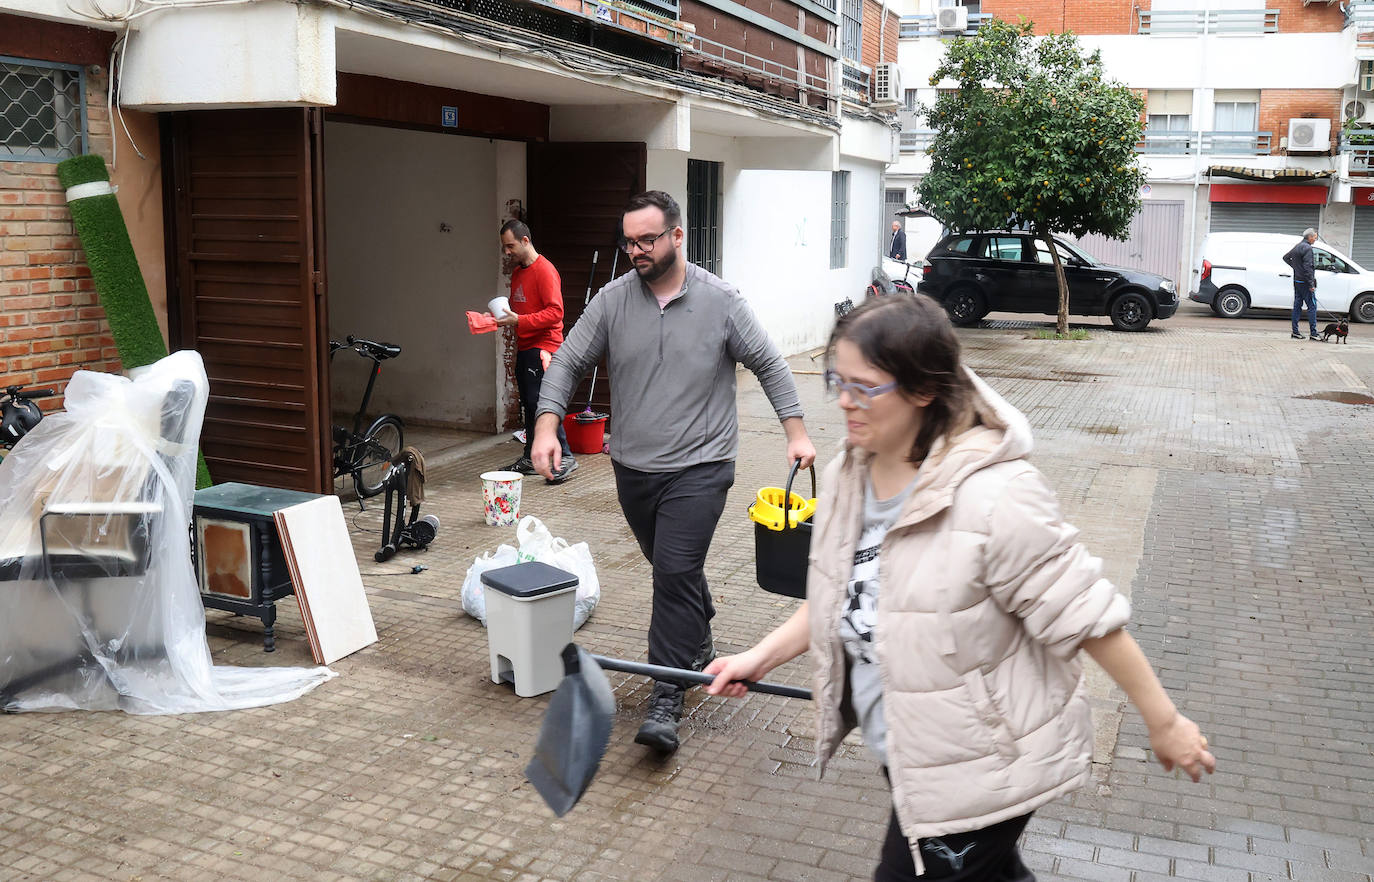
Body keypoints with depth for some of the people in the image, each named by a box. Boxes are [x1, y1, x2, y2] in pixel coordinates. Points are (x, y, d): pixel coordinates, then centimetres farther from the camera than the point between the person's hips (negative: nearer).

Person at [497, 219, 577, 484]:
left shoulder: (544, 270, -11)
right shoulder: (517, 273, 19)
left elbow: (555, 312, -19)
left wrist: (519, 321, -22)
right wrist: (504, 317, 6)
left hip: (543, 346, -9)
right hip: (524, 347, 9)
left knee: (540, 402, -15)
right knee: (528, 404, 11)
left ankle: (565, 457, -11)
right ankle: (530, 458, 17)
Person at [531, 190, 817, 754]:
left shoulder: (719, 301, -5)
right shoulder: (612, 300, 0)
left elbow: (768, 365, 2)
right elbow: (568, 362, 1)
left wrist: (796, 432, -4)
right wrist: (547, 425, -12)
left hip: (698, 467, -4)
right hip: (633, 468, 4)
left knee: (676, 572, -13)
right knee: (672, 568, 18)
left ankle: (666, 699, -9)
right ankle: (699, 641, 45)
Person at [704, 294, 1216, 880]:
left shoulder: (992, 498, -29)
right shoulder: (849, 477, -5)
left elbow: (1084, 616, -22)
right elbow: (836, 598, 10)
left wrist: (1164, 723, -13)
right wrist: (760, 658, 4)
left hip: (976, 770, -7)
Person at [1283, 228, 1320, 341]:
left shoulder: (1297, 246, 12)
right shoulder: (1307, 248, -16)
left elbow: (1286, 258, 27)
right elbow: (1307, 267, -21)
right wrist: (1312, 284, -19)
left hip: (1297, 281, 9)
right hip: (1305, 282, -9)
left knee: (1297, 306, 10)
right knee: (1312, 306, -6)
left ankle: (1295, 332, 12)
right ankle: (1313, 333, -8)